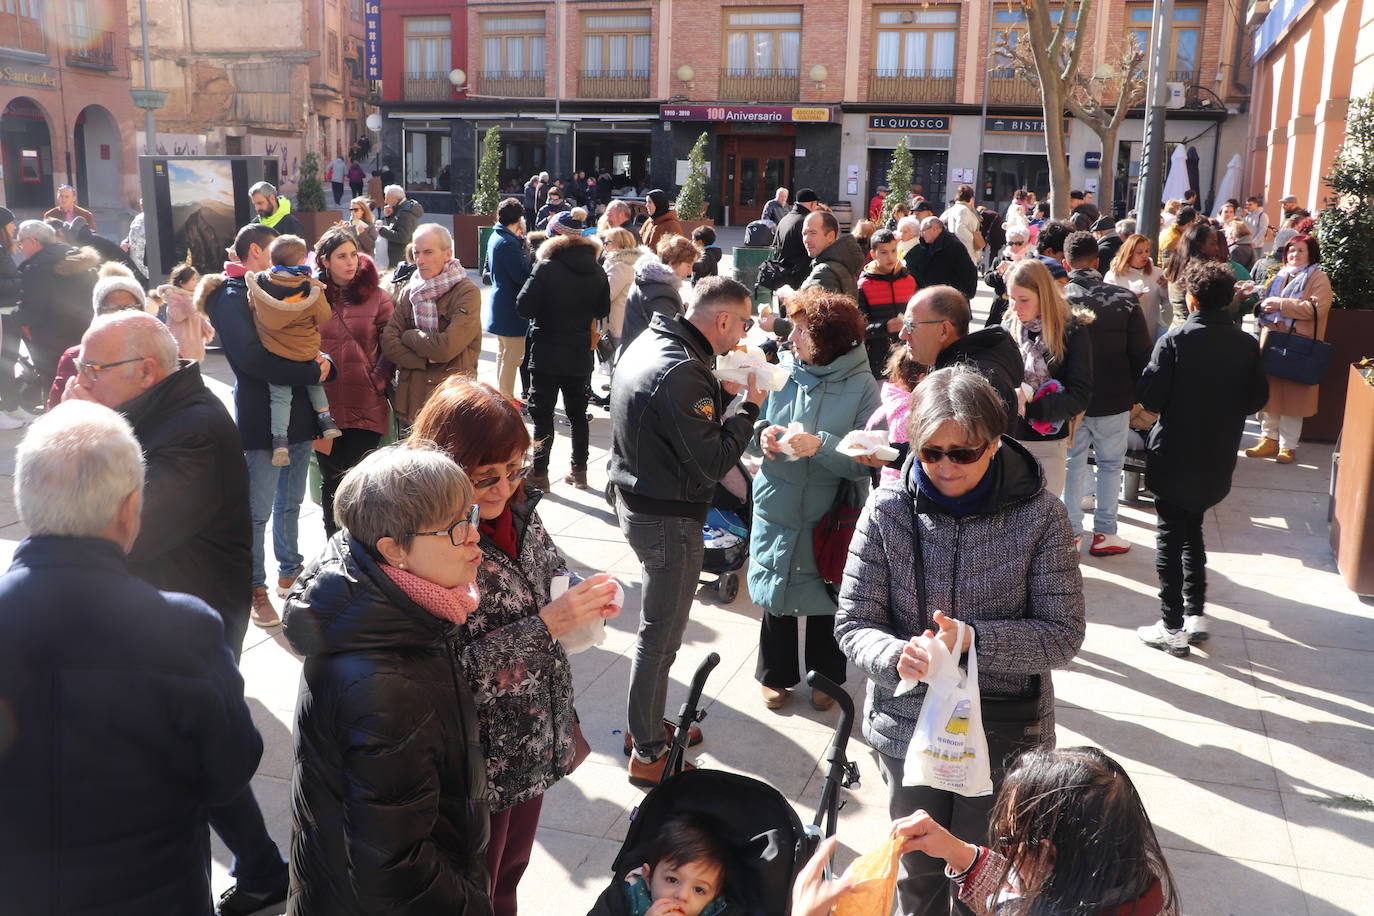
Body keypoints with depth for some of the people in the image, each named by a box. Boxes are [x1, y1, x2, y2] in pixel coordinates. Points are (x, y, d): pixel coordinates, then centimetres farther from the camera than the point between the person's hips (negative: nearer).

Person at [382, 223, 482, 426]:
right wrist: (425, 360, -13)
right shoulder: (408, 291, 11)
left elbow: (446, 347, -17)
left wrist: (408, 336, -1)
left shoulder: (467, 293, -6)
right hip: (410, 400, 5)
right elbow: (388, 342, 1)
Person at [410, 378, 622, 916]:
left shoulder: (519, 511, -5)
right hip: (477, 766, -6)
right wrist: (546, 626, -32)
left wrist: (585, 602, -10)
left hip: (534, 745, 7)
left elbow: (552, 574, 13)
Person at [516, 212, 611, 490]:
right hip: (581, 355, 5)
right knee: (577, 413, 15)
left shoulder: (547, 268, -15)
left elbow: (523, 307, -16)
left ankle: (539, 473, 6)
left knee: (542, 414, 4)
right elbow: (603, 311, 9)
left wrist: (547, 309, 2)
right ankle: (579, 470, 21)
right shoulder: (596, 270, 1)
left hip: (547, 355, -5)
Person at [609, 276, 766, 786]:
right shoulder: (682, 372, -26)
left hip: (635, 500, 10)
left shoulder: (646, 344, 4)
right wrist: (749, 406, -15)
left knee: (658, 627, 22)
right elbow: (713, 463, -25)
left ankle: (649, 725, 38)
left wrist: (724, 391, 0)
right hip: (669, 518, -10)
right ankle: (648, 755, 19)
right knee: (661, 635, 4)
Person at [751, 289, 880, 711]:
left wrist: (820, 445, -33)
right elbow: (754, 424, 6)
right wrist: (761, 433, -17)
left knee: (825, 597, 15)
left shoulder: (863, 387, -14)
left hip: (830, 515, -3)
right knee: (776, 595, 16)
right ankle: (775, 674, 38)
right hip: (777, 506, 3)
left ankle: (826, 676, 39)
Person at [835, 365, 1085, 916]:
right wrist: (896, 655, -29)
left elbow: (1064, 635, -11)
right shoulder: (888, 510, -10)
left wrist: (973, 639, -27)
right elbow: (853, 623, -7)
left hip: (1004, 732, -1)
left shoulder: (1040, 515, -12)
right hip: (908, 724, 2)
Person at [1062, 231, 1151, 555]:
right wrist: (1137, 392, 8)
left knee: (1073, 461, 15)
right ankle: (1104, 533, 18)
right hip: (1113, 398, 0)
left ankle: (1070, 531, 20)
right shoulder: (1124, 298, -9)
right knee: (1111, 464, 13)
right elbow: (1142, 352, -5)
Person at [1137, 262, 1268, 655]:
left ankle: (1172, 628, 8)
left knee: (1170, 539, 5)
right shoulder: (1246, 345, -3)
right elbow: (1257, 398, 2)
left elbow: (1149, 398, -16)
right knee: (1192, 533, 21)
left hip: (1174, 457, -4)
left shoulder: (1175, 341, -17)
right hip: (1217, 460, 5)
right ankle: (1196, 615, 23)